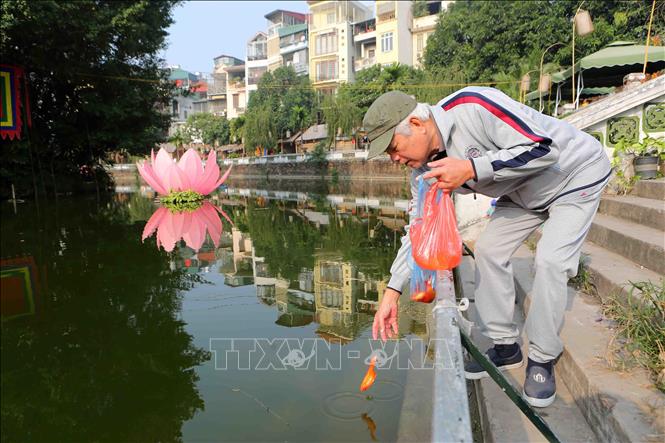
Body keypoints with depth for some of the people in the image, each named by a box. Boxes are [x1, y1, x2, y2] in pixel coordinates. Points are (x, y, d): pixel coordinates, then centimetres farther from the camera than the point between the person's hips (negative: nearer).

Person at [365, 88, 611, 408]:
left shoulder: (472, 107, -36)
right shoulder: (425, 170, -12)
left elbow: (544, 148, -35)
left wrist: (471, 168, -41)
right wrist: (392, 293, -9)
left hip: (577, 173, -7)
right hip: (524, 192, 7)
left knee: (550, 260, -19)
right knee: (488, 250, -1)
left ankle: (543, 360, 0)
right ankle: (505, 347, 12)